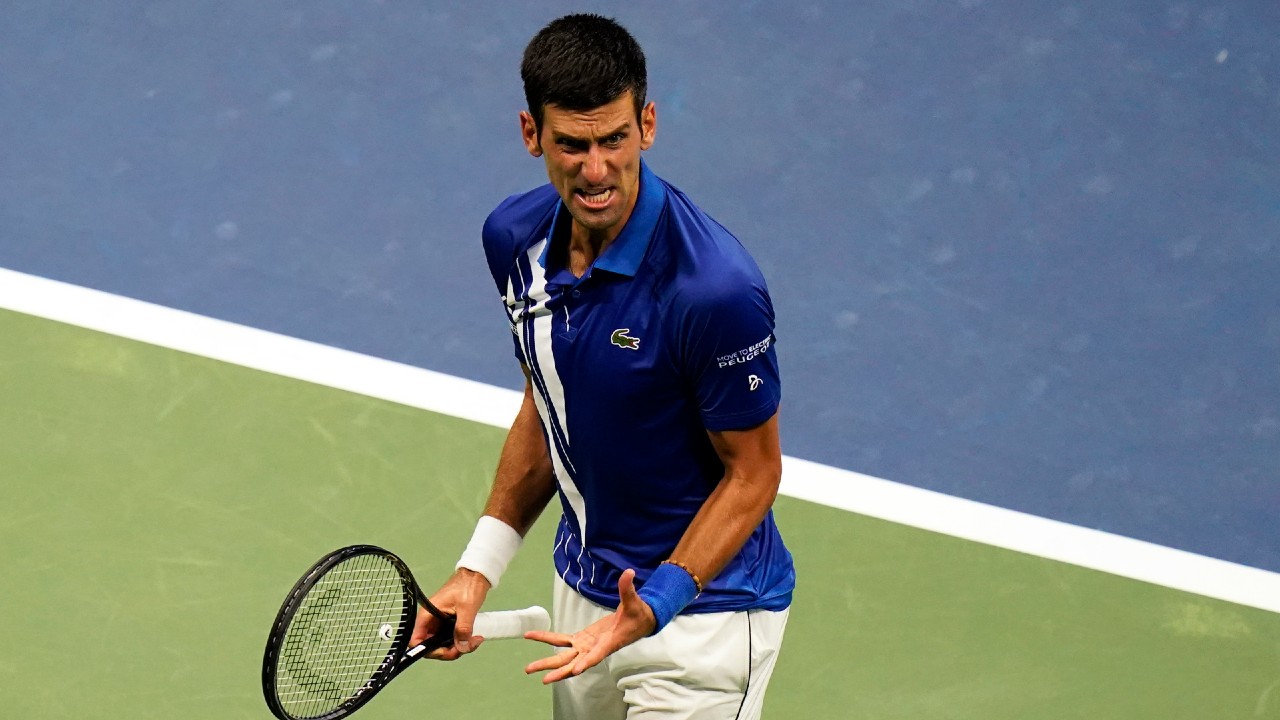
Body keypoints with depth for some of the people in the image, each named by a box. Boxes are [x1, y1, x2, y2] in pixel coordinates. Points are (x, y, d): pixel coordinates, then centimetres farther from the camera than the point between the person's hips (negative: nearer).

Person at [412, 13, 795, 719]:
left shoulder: (716, 286, -27)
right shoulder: (515, 237, -6)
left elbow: (753, 471, -17)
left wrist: (653, 607, -27)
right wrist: (478, 569, 4)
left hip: (702, 610, -6)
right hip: (581, 589, 6)